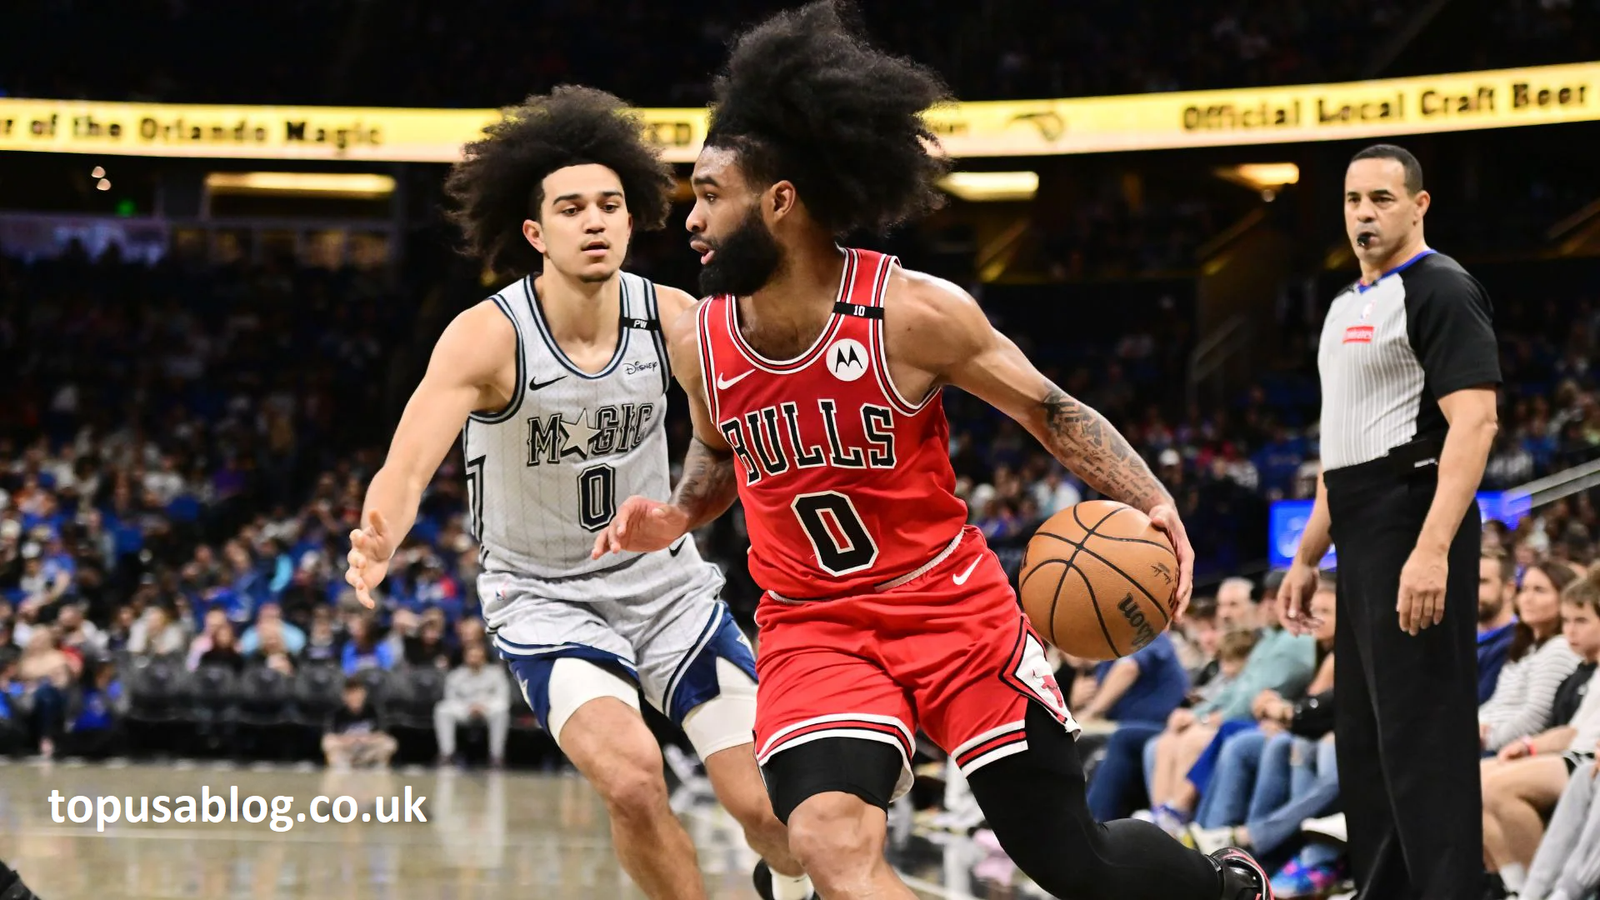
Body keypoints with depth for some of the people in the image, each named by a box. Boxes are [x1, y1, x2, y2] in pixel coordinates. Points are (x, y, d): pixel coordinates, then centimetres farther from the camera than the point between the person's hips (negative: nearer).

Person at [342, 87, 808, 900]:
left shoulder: (671, 316, -13)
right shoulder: (488, 336, -24)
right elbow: (407, 468, -35)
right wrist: (379, 541, -57)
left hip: (665, 581, 3)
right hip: (544, 598, -3)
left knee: (766, 802, -1)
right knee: (631, 779, -28)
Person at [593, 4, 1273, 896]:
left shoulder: (914, 312, -16)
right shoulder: (699, 342, -4)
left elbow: (1055, 411, -4)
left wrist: (1154, 505, -19)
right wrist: (678, 515, -3)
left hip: (953, 604, -2)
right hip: (812, 624, 2)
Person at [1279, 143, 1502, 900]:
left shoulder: (1441, 290, -10)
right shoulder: (1348, 306, 19)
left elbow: (1474, 422, -20)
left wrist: (1432, 550, -28)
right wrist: (1307, 557, 22)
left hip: (1415, 532, -10)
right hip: (1364, 540, 10)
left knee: (1422, 733, -11)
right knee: (1365, 737, 13)